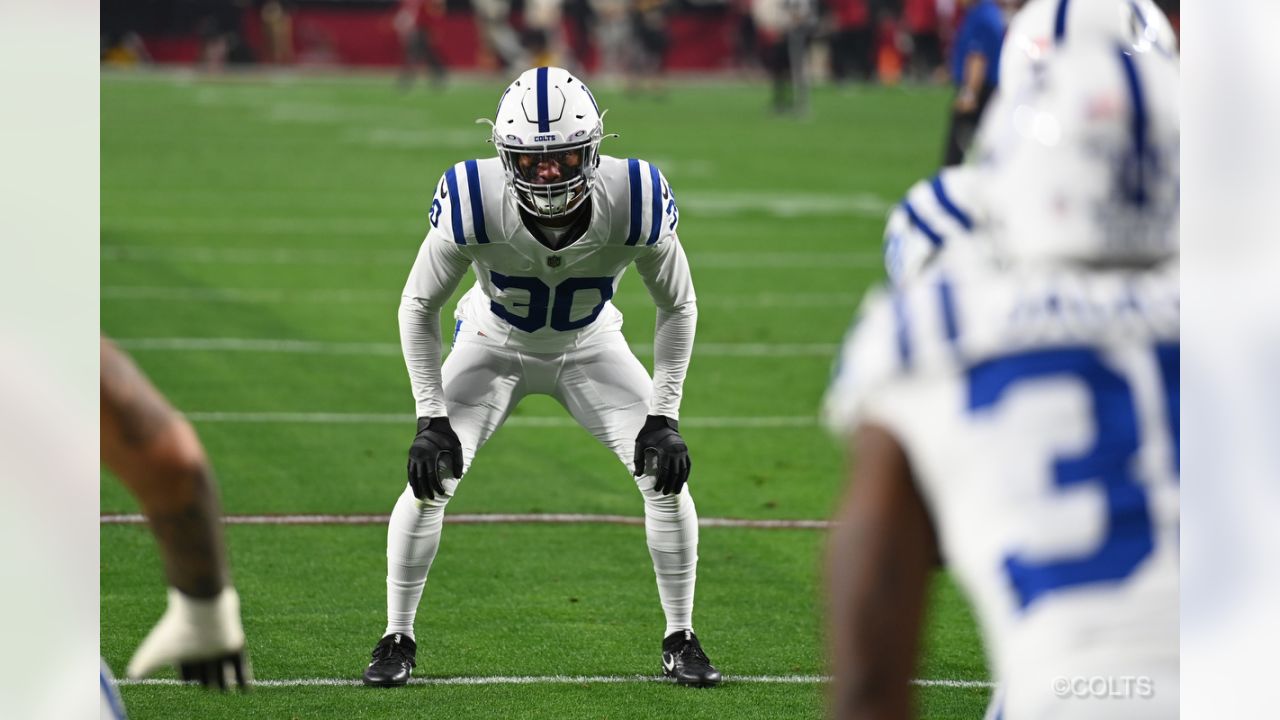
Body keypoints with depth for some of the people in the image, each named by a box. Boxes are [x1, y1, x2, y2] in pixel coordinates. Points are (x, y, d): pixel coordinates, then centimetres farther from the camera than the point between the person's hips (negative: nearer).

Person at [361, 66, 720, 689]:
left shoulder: (634, 201, -33)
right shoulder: (473, 204, -35)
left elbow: (677, 305, -13)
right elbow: (419, 306, -16)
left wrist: (663, 416, -17)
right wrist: (431, 419, -20)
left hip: (590, 350, 1)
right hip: (494, 348, -1)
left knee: (666, 475, -12)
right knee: (429, 480, -14)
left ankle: (680, 639, 7)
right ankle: (397, 639, 5)